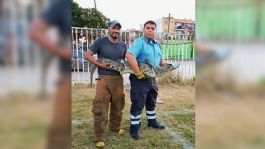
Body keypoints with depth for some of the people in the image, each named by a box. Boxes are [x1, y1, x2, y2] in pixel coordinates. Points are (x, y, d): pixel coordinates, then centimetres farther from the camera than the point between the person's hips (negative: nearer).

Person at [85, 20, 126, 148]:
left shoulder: (123, 45, 11)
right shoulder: (100, 42, -5)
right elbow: (87, 55, -4)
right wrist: (100, 64, -14)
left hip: (118, 79, 5)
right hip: (104, 79, -5)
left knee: (118, 104, 15)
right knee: (100, 107, -6)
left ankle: (115, 127, 36)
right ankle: (99, 136, 4)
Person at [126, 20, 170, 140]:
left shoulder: (157, 44, 12)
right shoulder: (139, 42, -14)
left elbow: (159, 60, 25)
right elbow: (129, 55, -31)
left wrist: (166, 65, 4)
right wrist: (138, 73, -31)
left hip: (152, 78, 8)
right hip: (140, 79, -8)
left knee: (151, 102, 22)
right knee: (138, 104, 0)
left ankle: (152, 121, 41)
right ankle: (134, 128, 14)